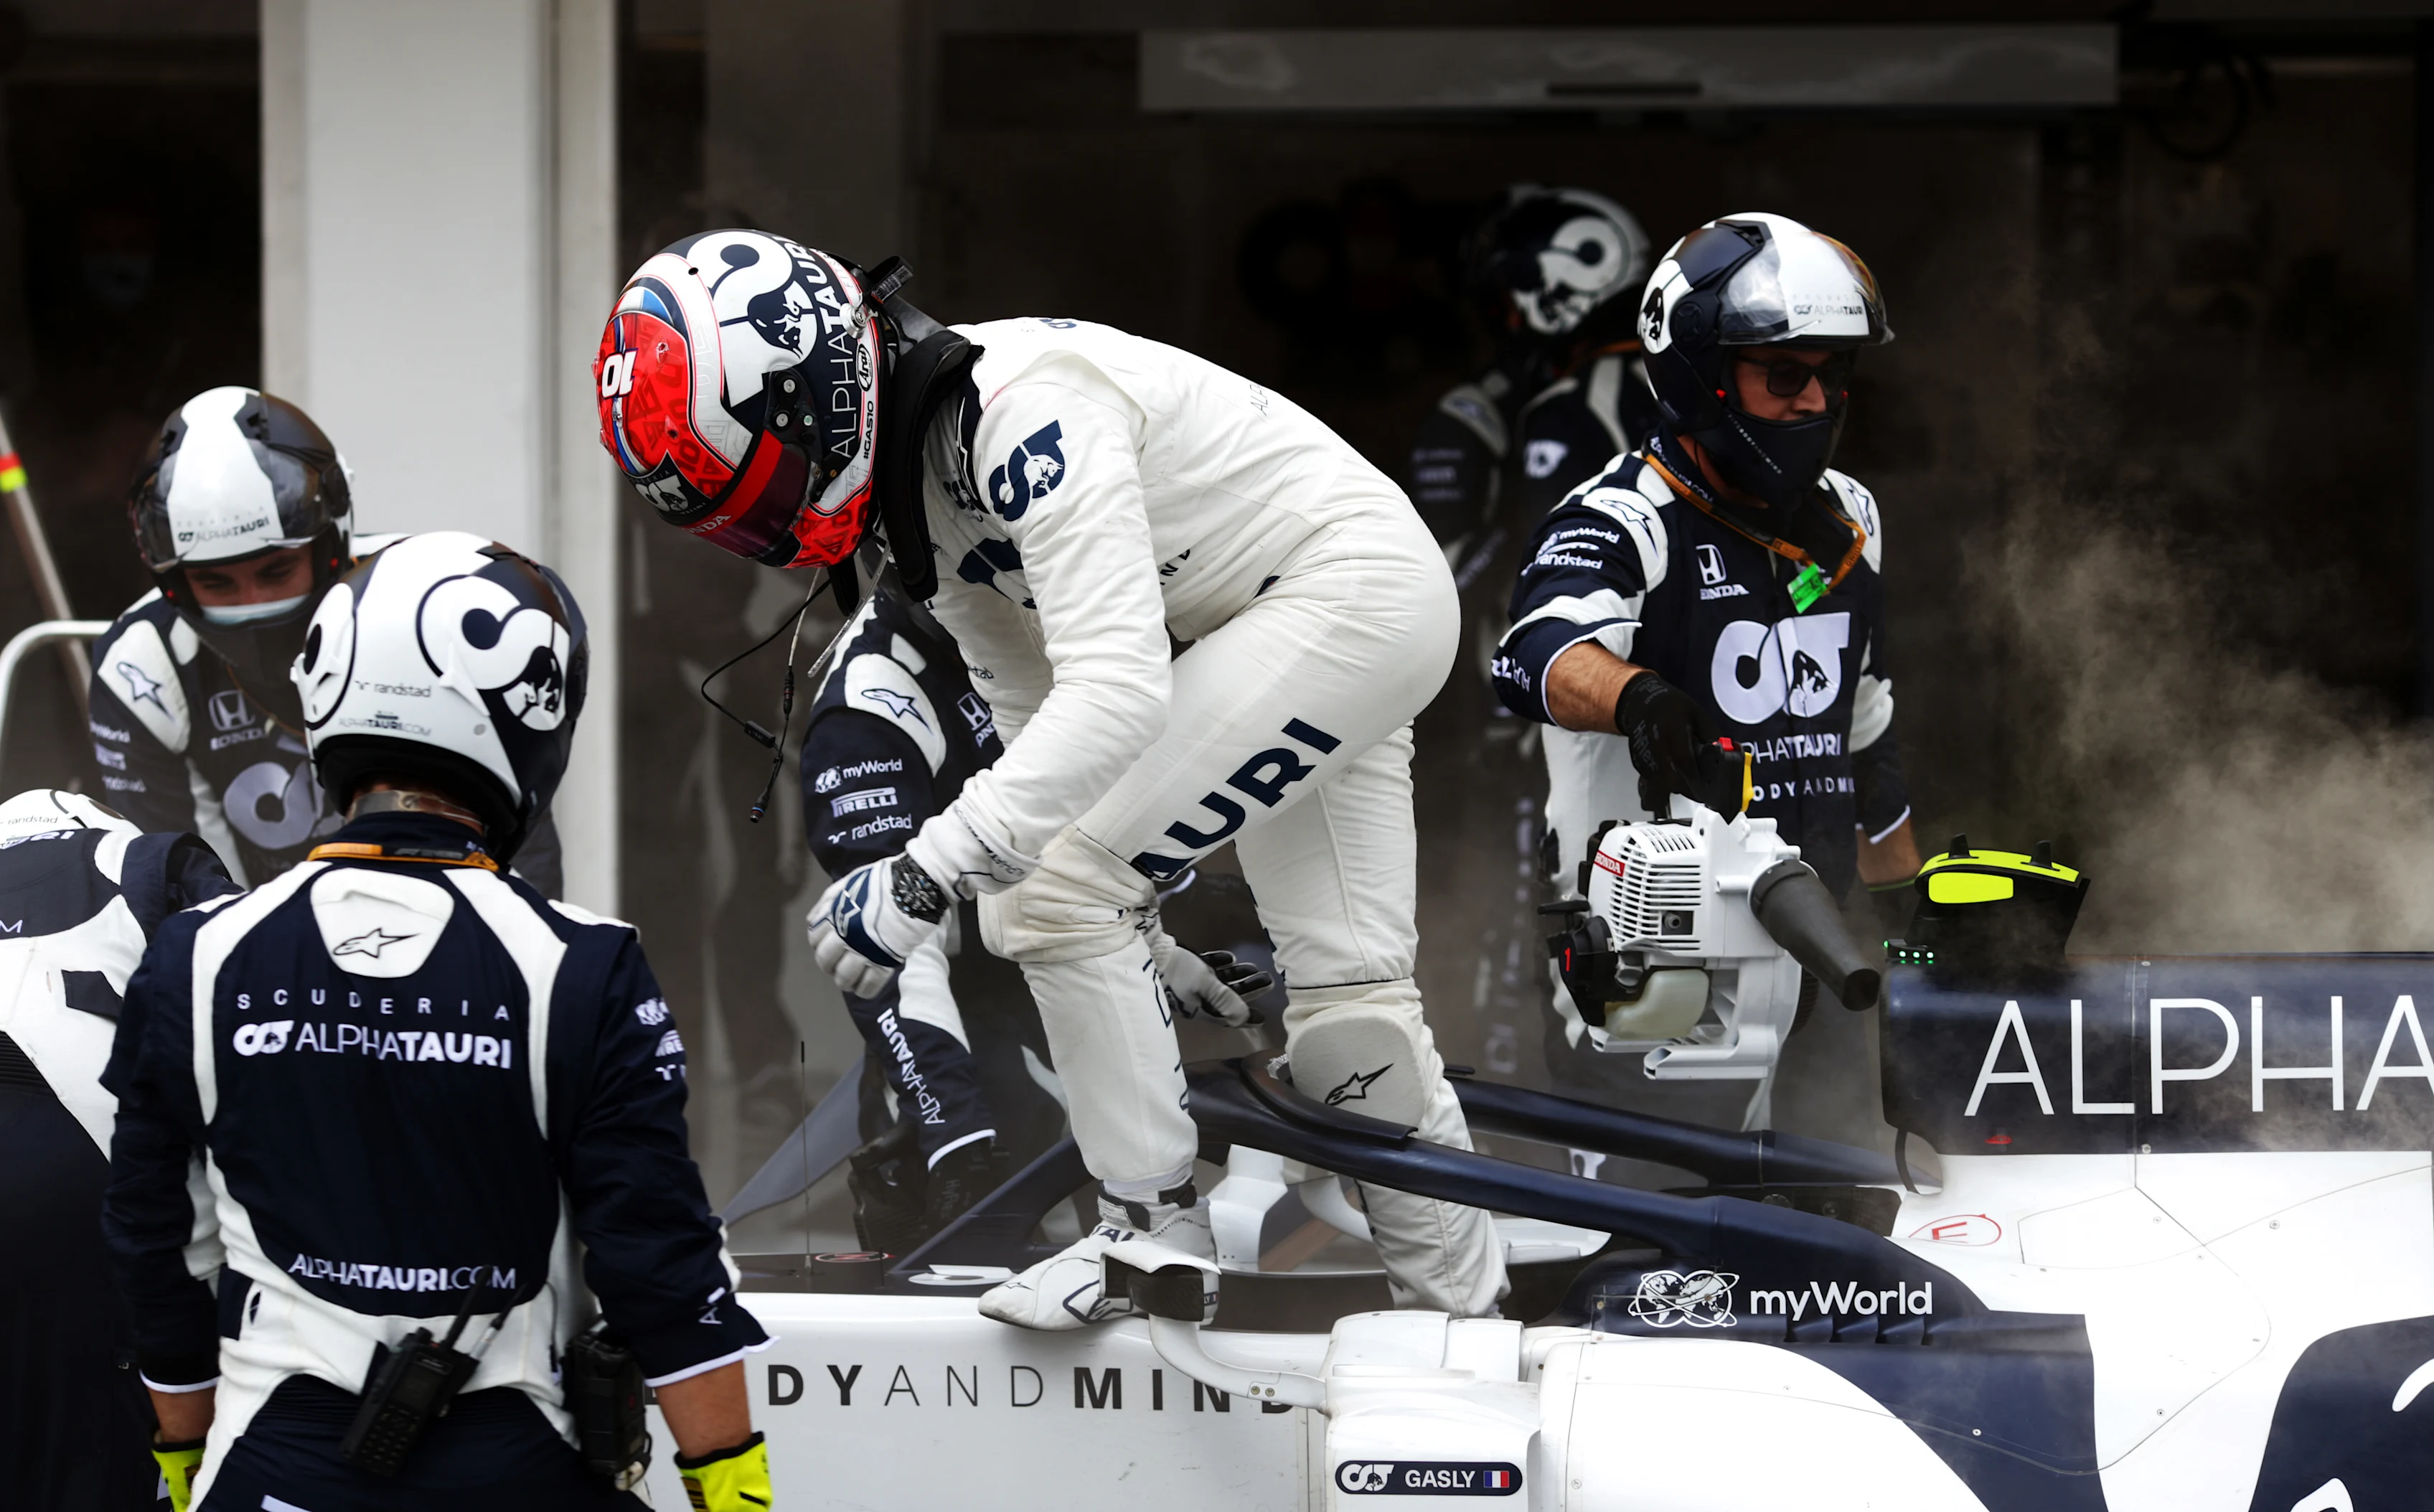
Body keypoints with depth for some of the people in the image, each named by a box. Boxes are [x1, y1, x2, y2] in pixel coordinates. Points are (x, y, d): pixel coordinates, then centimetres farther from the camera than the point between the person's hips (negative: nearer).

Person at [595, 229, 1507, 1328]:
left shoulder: (1024, 411, -29)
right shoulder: (919, 491, 3)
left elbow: (1118, 690, -37)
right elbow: (1040, 718, 13)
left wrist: (927, 873, -39)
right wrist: (1135, 938, 14)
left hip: (1352, 586, -10)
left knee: (1054, 892, -13)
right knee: (1347, 997, 11)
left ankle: (1154, 1234, -3)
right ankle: (1466, 1303, 21)